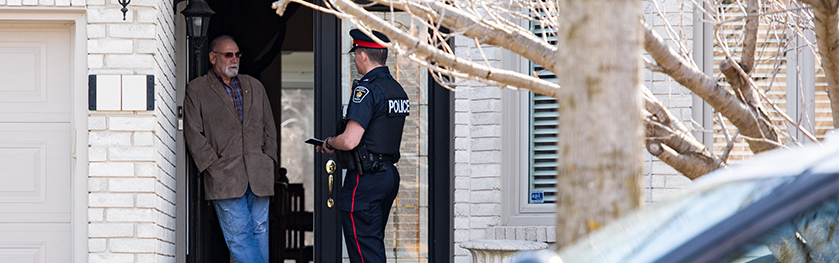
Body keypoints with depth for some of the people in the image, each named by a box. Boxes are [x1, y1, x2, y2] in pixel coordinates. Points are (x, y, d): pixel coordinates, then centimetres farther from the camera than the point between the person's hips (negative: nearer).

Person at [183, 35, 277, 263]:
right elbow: (194, 135, 0)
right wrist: (215, 166, -7)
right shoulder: (196, 90, 6)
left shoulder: (255, 87, 19)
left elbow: (269, 128, 20)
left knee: (259, 232, 2)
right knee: (239, 234, -10)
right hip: (225, 178, -4)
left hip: (259, 176, 4)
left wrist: (268, 161, 7)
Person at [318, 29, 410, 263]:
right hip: (390, 173, 9)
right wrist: (336, 145, 21)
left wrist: (329, 143, -1)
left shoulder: (367, 90, -16)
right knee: (374, 244, 16)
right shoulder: (397, 89, 12)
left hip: (365, 180, -9)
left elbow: (349, 141, -23)